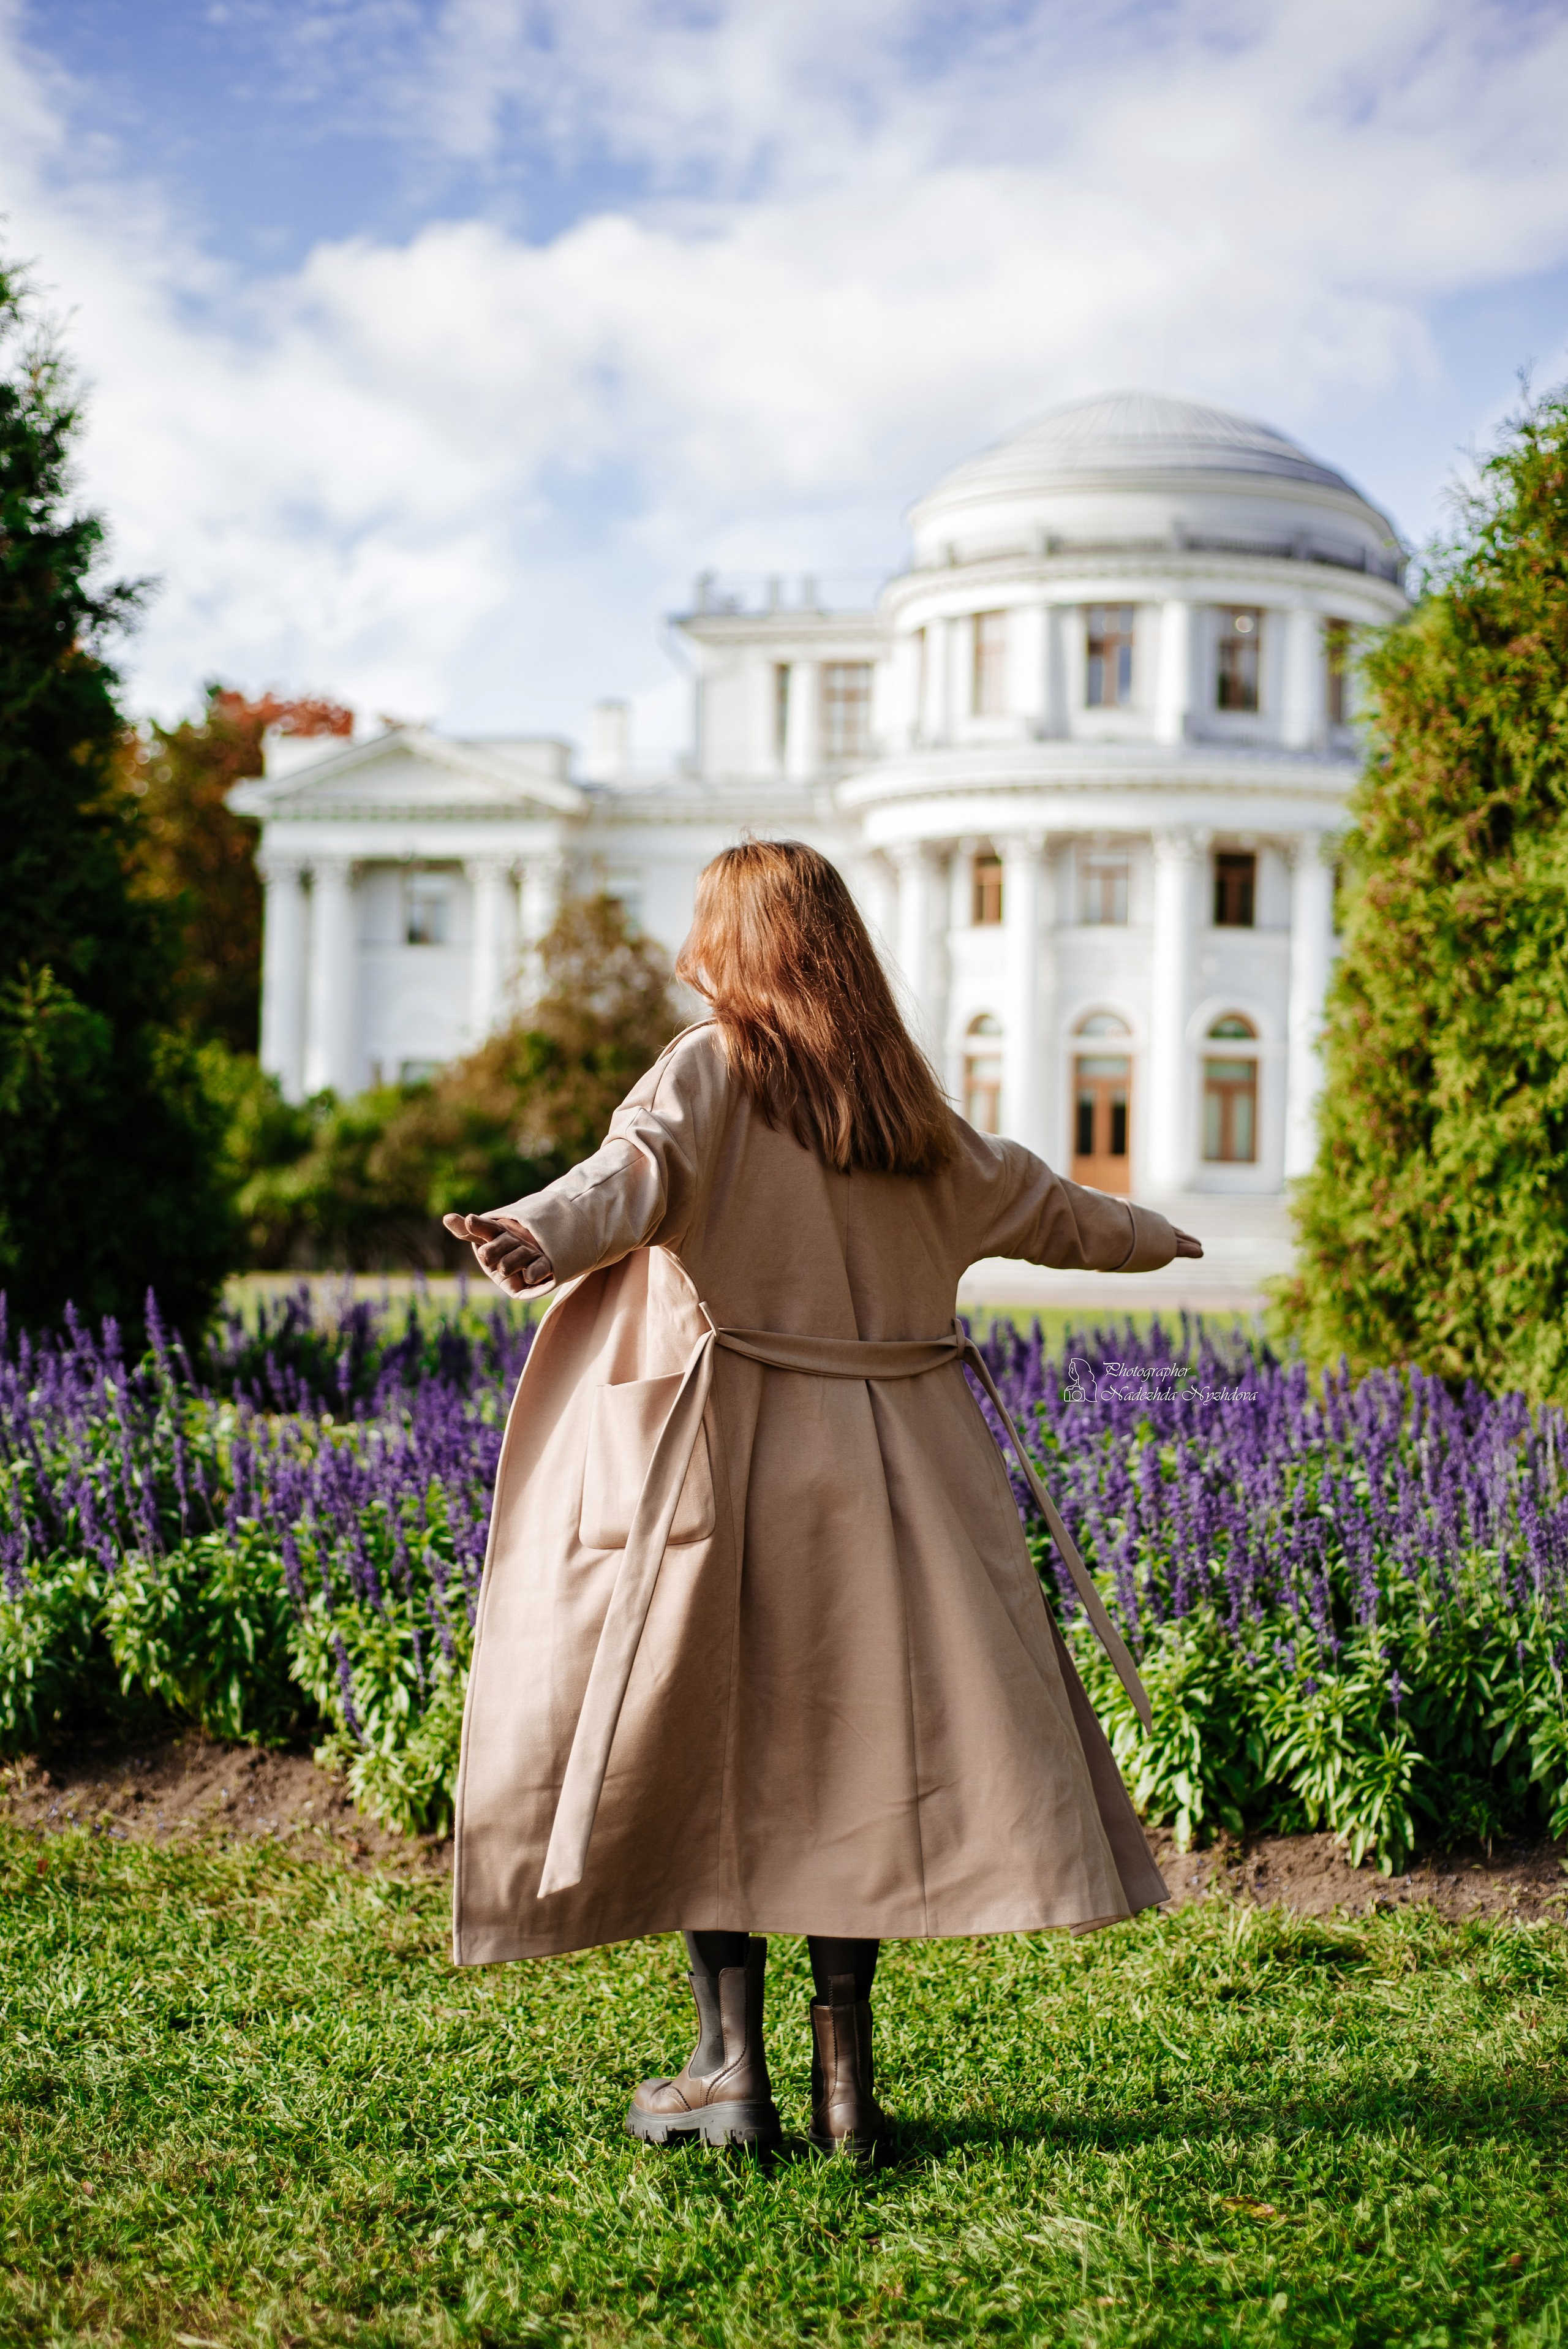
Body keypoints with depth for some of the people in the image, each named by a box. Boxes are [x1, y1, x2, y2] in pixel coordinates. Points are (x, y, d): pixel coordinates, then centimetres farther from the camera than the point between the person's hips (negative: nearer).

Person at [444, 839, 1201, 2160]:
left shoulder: (714, 1070, -3)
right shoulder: (904, 1104, 13)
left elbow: (643, 1167, -25)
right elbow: (1030, 1200, 28)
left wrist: (543, 1232, -44)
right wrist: (1145, 1237, 47)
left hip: (732, 1458, -4)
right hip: (886, 1478, 4)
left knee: (712, 1750, 3)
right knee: (855, 1744, 7)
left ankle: (732, 2068, 5)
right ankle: (846, 2072, 8)